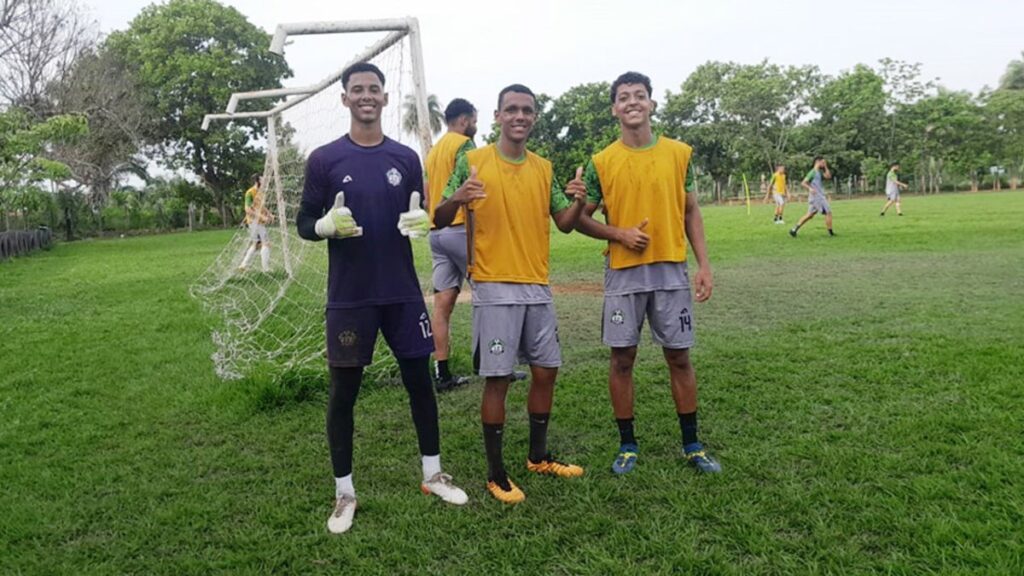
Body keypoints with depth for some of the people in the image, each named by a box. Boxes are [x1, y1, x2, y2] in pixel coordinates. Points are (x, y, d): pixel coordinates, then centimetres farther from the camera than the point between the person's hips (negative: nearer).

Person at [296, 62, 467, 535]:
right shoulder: (324, 159, -2)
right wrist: (327, 224, -21)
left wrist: (422, 222, -13)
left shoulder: (406, 158, 6)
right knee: (343, 392, 5)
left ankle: (432, 474, 28)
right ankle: (344, 492, 21)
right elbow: (304, 224, 1)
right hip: (349, 297, -2)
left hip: (402, 292, 3)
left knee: (419, 379, 9)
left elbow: (418, 218, 11)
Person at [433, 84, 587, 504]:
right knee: (497, 379, -2)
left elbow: (564, 223, 12)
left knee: (546, 371, 11)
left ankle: (538, 456, 30)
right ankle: (495, 472, 13)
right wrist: (457, 198, -26)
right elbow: (439, 222, -4)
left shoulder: (544, 168, 11)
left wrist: (579, 202, -10)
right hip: (494, 287, -5)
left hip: (538, 287, 6)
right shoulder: (473, 162, -3)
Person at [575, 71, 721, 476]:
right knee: (622, 359, 5)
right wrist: (620, 234, -13)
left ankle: (692, 445, 23)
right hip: (623, 274, -1)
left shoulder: (679, 153, 4)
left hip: (672, 270, 1)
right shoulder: (602, 162, 0)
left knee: (679, 357, 8)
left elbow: (691, 212, 9)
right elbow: (582, 218, 3)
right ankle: (627, 445, 21)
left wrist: (704, 265, 2)